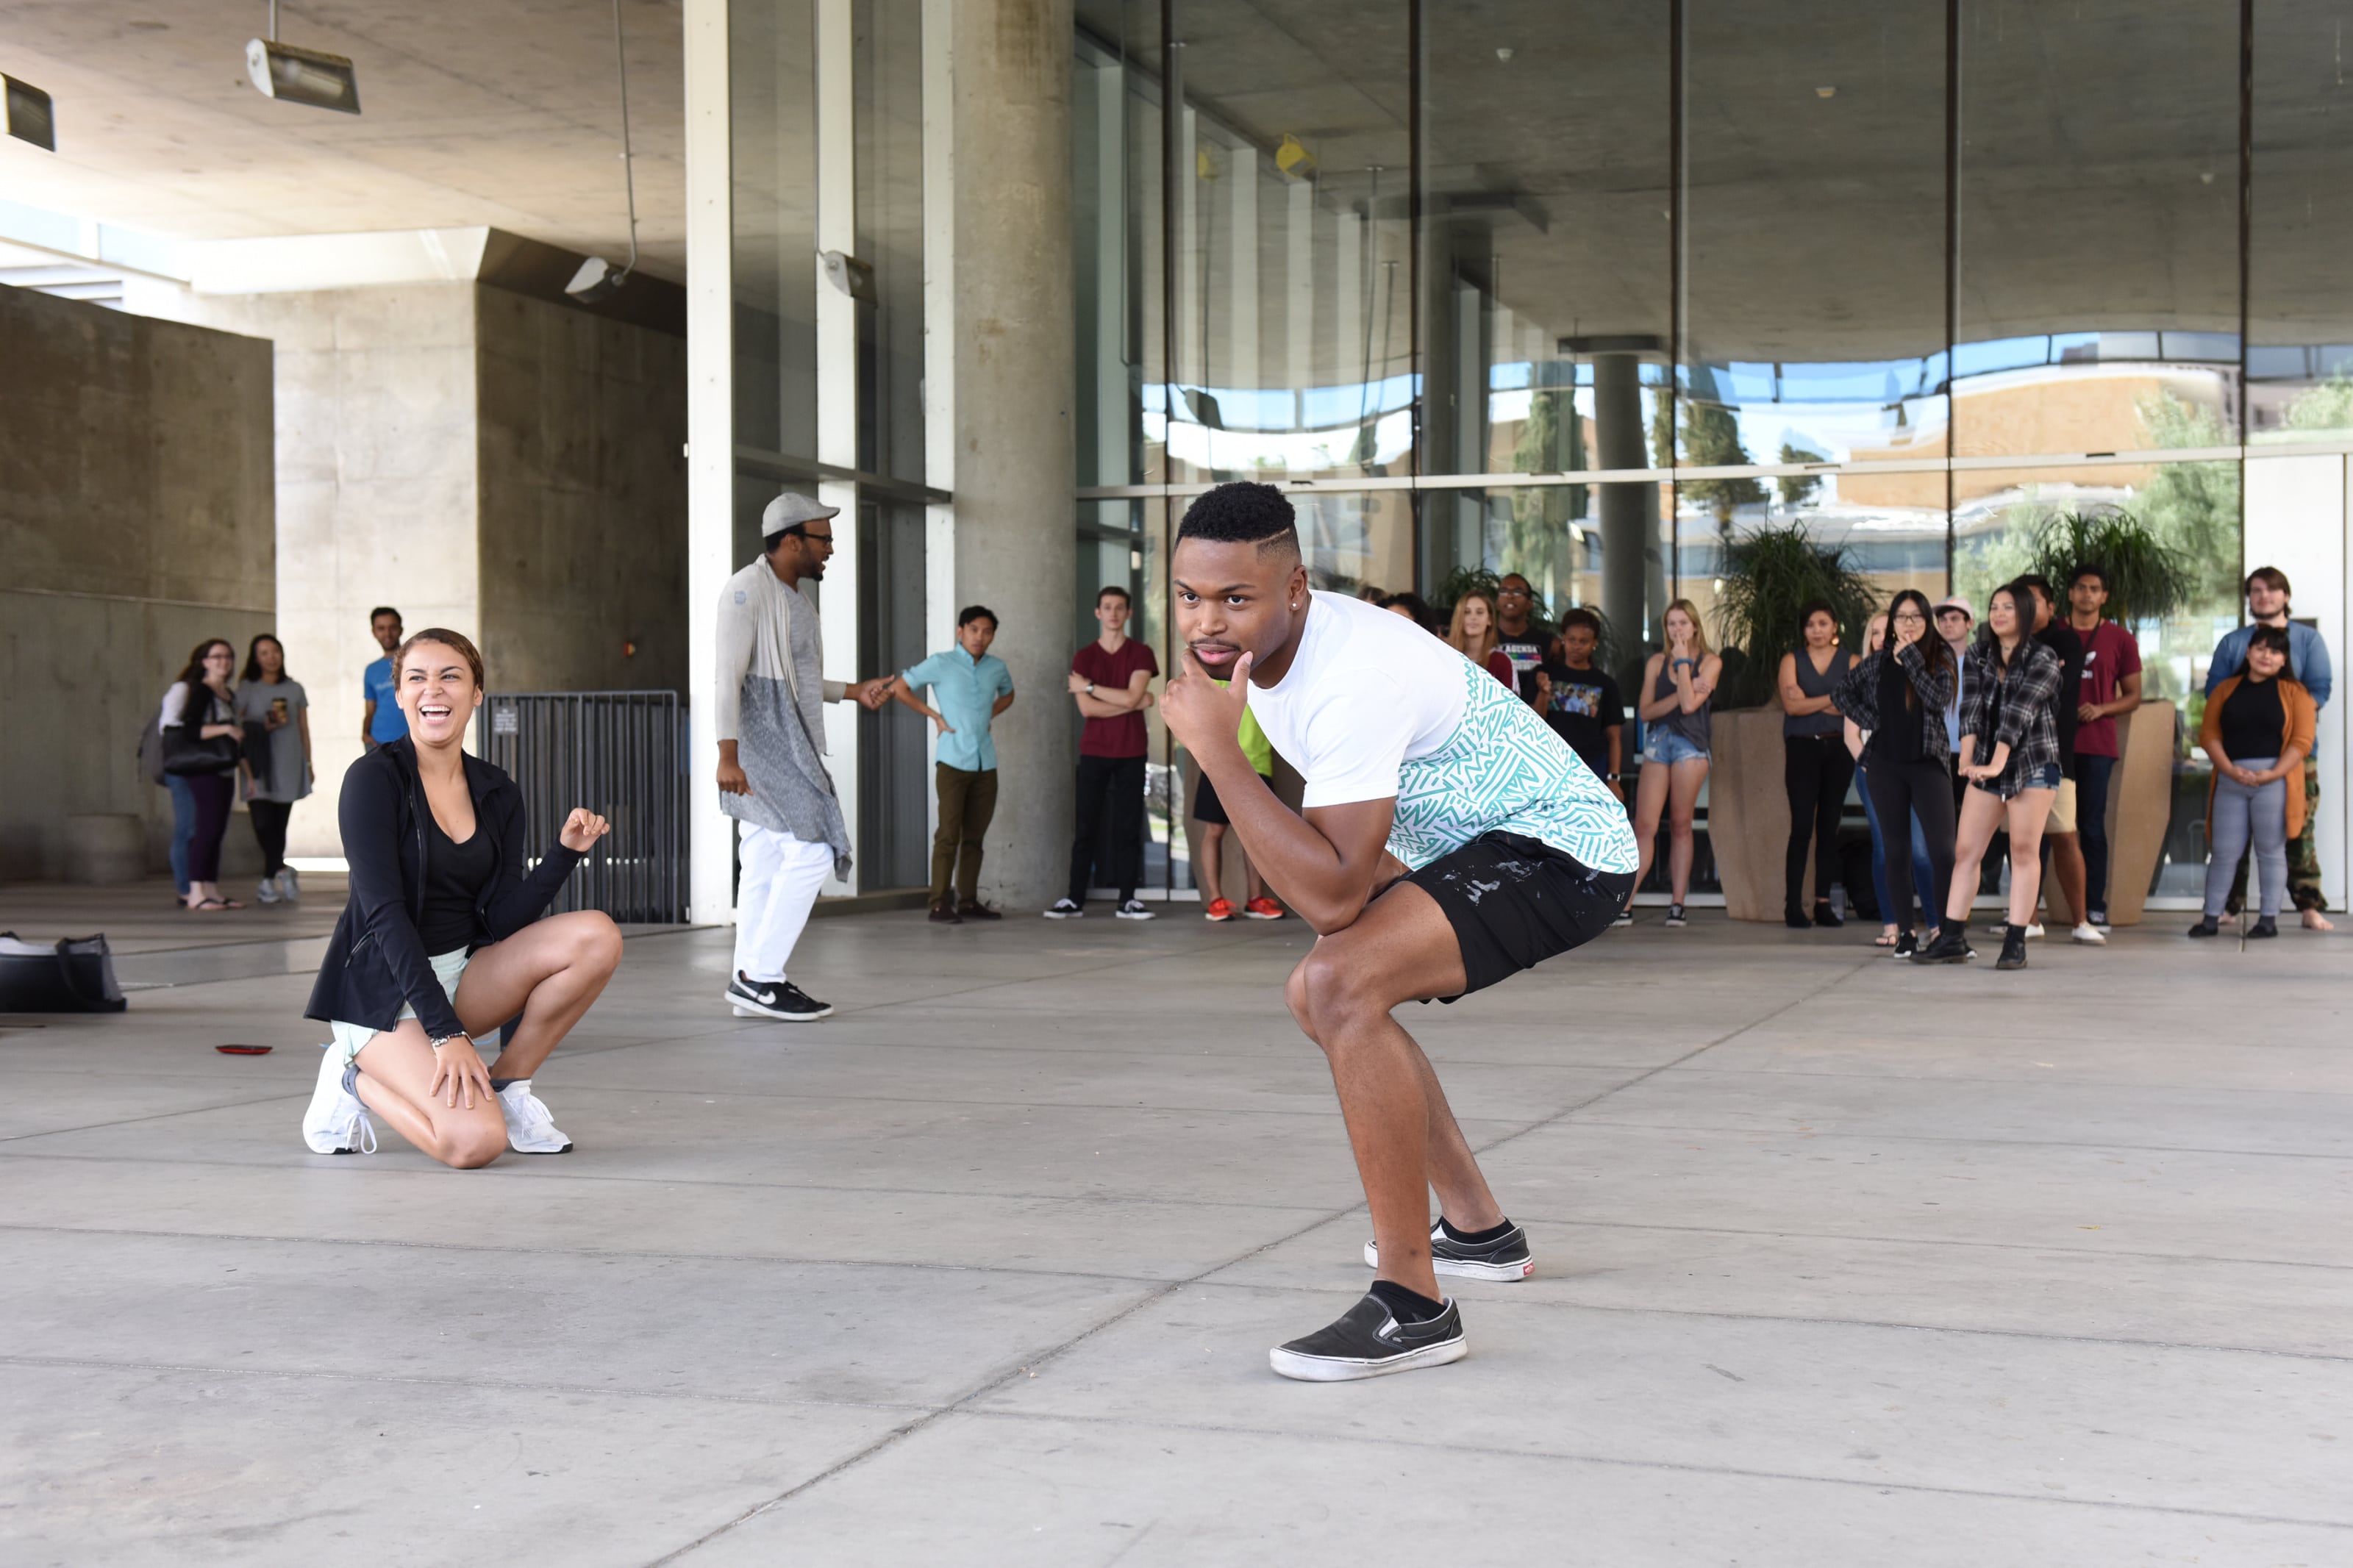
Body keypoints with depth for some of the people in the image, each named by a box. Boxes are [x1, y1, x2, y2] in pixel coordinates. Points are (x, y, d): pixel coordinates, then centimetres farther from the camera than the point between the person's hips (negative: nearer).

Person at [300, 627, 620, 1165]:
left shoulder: (498, 795, 6)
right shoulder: (373, 779, -12)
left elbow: (503, 920, 0)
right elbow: (385, 914, -18)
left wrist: (565, 852, -15)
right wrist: (446, 1032, -25)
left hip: (463, 976, 6)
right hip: (384, 987, -6)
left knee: (598, 936, -18)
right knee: (474, 1141, -28)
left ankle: (506, 1084, -4)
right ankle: (358, 1081, 2)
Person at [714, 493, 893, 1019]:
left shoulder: (794, 597, 19)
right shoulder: (747, 589, -10)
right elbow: (728, 674, -17)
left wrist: (854, 692, 18)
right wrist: (728, 755, -22)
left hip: (790, 742, 9)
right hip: (761, 739, -9)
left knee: (767, 862, 6)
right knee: (814, 847, -15)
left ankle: (754, 986, 7)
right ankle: (759, 976, -12)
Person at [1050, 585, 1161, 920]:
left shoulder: (1141, 654, 4)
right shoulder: (1083, 657, 4)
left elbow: (1132, 695, -11)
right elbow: (1087, 708, -8)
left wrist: (1088, 686, -6)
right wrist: (1137, 703, -9)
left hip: (1131, 753, 0)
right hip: (1094, 751, 0)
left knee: (1129, 827, 0)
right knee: (1086, 827, 0)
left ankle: (1127, 900, 4)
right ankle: (1075, 899, 4)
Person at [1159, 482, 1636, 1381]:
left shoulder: (1353, 680, -31)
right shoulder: (1259, 643, 0)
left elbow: (1334, 898, -37)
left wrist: (1215, 748, -35)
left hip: (1561, 851, -11)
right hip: (1481, 844, 11)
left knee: (1343, 984, -30)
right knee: (1316, 995, 23)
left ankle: (1413, 1308, -24)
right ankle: (1477, 1230, 35)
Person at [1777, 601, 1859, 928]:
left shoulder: (1850, 662, 9)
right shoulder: (1792, 661, 8)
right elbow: (1791, 705, -6)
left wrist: (1810, 702, -9)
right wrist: (1834, 699, -9)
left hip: (1838, 748, 2)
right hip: (1803, 748, -2)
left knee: (1829, 826, 4)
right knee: (1802, 826, -9)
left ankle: (1823, 903, 8)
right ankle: (1793, 905, -9)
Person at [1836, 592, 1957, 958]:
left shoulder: (1939, 657, 2)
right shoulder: (1877, 661, 8)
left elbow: (1938, 700, -14)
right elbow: (1842, 691, 18)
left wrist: (1910, 658, -13)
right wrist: (1869, 721, 4)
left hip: (1928, 762, -2)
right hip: (1884, 765, 2)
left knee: (1941, 848, -9)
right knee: (1893, 848, 4)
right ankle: (1903, 931, 8)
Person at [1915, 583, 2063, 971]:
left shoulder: (2043, 659, -7)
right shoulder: (1977, 655, 7)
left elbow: (2018, 714, -18)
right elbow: (1971, 707, -5)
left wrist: (1997, 764, -27)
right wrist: (1968, 757, -19)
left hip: (2033, 763, -5)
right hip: (1987, 767, 5)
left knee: (2024, 850, -4)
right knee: (1966, 851, 1)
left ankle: (2015, 943, -2)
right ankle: (1952, 938, 3)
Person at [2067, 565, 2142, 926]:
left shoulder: (2120, 640, 6)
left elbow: (2133, 696, 8)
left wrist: (2101, 709, -10)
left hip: (2096, 745, -1)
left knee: (2092, 828, -1)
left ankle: (2095, 908, 3)